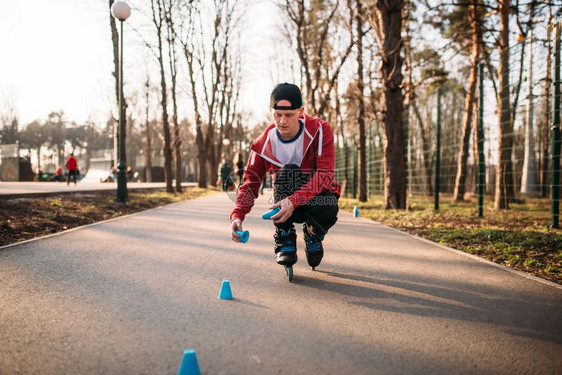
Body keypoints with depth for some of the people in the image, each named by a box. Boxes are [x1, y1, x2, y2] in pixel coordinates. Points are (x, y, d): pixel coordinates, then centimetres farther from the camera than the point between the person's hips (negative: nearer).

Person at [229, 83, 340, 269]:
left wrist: (294, 201, -39)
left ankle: (313, 236, 3)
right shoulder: (263, 144, -10)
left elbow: (325, 174, -25)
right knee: (288, 170, -32)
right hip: (287, 202, 1)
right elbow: (250, 184, -6)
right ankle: (285, 240, -15)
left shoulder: (320, 130, -17)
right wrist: (237, 216, -25)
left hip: (318, 195, -1)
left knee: (327, 210, -39)